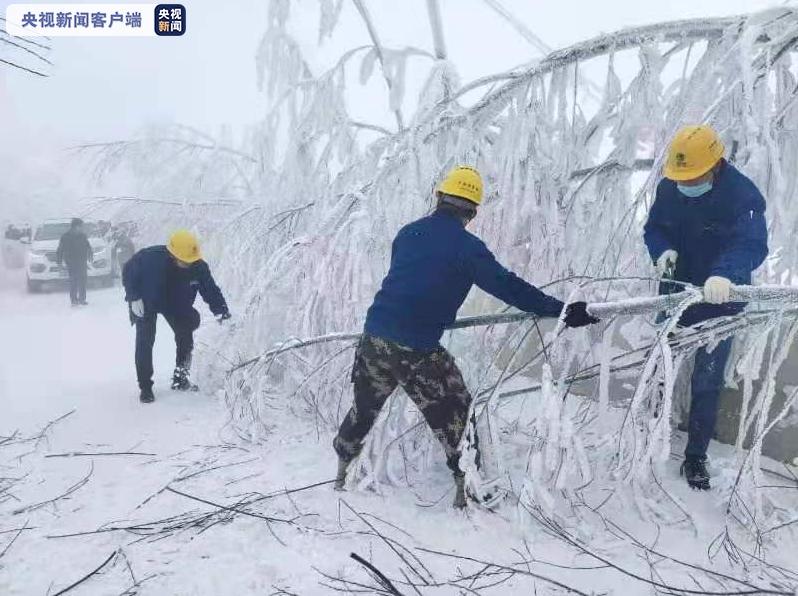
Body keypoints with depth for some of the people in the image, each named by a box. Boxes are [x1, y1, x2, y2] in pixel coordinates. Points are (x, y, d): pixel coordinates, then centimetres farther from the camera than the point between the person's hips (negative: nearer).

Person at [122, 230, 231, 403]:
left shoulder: (199, 267, -28)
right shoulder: (150, 257, -35)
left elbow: (211, 290, -21)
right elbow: (128, 271, -17)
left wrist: (222, 313, -36)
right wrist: (134, 297, -24)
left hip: (176, 303, 3)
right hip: (146, 302, -3)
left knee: (185, 335, -6)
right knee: (145, 341, -11)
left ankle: (180, 378, 13)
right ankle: (145, 387, 0)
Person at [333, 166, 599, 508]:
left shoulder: (408, 233, 10)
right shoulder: (465, 246, -9)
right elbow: (507, 286, -13)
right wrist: (562, 310, -11)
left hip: (375, 335, 6)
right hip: (417, 349, -6)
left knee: (364, 407, 25)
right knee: (454, 413, 12)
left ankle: (342, 471, 41)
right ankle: (465, 483, 17)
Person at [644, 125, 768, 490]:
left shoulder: (742, 195, -23)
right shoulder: (668, 188, -10)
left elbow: (752, 245, -36)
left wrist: (726, 274, -57)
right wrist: (663, 250, -23)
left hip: (718, 301, -4)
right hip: (676, 293, 4)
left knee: (706, 383, 2)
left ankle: (696, 456, 19)